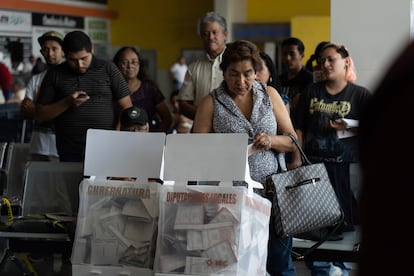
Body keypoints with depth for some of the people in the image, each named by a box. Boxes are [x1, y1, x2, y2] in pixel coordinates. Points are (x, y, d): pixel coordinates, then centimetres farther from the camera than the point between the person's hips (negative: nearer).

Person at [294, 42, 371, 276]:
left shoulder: (360, 94, 2)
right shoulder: (312, 92, 11)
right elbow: (299, 128, 10)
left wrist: (348, 128, -17)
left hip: (345, 167, -3)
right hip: (314, 164, 3)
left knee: (344, 221, 1)